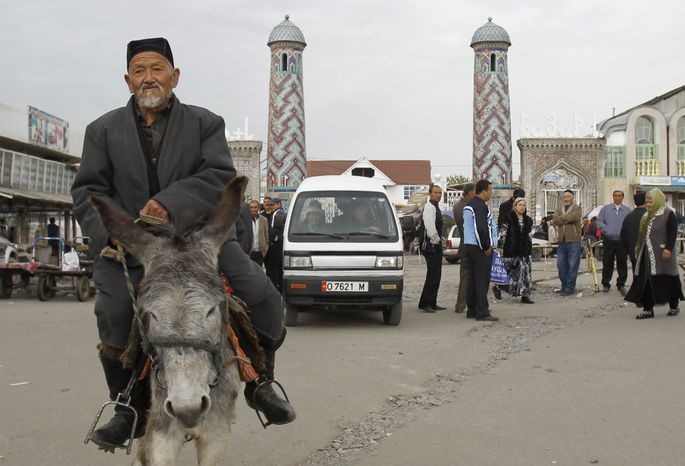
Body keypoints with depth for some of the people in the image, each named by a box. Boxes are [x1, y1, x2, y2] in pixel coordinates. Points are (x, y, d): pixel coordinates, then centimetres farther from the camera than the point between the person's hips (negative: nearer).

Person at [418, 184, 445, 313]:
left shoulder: (435, 207, 18)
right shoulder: (429, 207, -13)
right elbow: (430, 226, -22)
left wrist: (438, 241, 13)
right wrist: (436, 240, -14)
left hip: (436, 245, 10)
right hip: (431, 246, -10)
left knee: (436, 275, 13)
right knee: (432, 275, -10)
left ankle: (432, 303, 20)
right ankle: (424, 304, -6)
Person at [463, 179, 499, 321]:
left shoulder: (469, 205, 17)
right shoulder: (481, 206, -16)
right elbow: (482, 228, -24)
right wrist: (486, 247, -16)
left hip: (470, 246, 10)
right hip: (480, 248, -10)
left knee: (473, 279, 13)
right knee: (482, 280, -8)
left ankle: (472, 310, 19)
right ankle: (482, 312, -7)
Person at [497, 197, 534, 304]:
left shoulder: (528, 220, 13)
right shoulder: (509, 218, -4)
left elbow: (529, 235, 20)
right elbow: (502, 232, -6)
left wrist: (529, 248, 16)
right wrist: (501, 246, -10)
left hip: (524, 250, 5)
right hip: (511, 251, -4)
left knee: (526, 271, -3)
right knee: (512, 271, 1)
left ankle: (525, 295, -2)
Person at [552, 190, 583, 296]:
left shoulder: (577, 208, 3)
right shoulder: (559, 209, 16)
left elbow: (574, 217, -18)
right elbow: (555, 220, -2)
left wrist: (561, 218, -7)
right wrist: (567, 219, -12)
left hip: (573, 241, -5)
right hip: (561, 241, 5)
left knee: (572, 265, -3)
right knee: (561, 265, 9)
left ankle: (569, 288, 3)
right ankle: (564, 285, 23)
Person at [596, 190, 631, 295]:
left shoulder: (627, 210, 6)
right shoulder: (605, 209, 7)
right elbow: (599, 221, 5)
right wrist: (606, 230, -7)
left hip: (622, 242, 0)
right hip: (608, 240, 0)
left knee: (622, 264, 1)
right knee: (607, 263, 5)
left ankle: (621, 284, 11)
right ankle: (605, 284, 15)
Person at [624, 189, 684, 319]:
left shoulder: (668, 214, -6)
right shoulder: (646, 216, 16)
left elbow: (672, 233, -14)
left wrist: (668, 249, -22)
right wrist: (638, 250, 19)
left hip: (661, 255, -7)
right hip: (647, 255, 7)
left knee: (667, 280, 1)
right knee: (646, 281, 3)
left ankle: (674, 306, 18)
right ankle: (648, 309, 7)